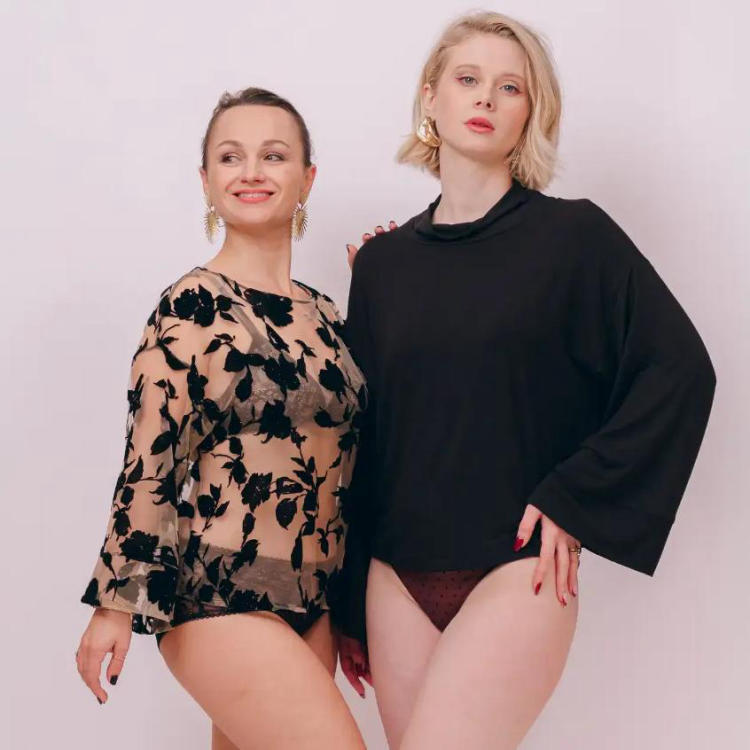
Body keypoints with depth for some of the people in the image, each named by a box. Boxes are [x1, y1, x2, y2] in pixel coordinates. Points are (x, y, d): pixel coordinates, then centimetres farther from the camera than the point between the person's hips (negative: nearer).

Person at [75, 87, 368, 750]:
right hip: (218, 596, -6)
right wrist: (118, 602, -10)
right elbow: (150, 461, -11)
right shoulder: (193, 304, -9)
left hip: (312, 603, 7)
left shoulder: (323, 314, 11)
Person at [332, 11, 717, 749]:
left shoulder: (575, 235, -3)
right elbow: (359, 434, 10)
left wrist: (574, 499, -11)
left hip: (515, 572, -4)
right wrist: (347, 603, 12)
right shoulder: (382, 259, 8)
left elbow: (679, 370, -5)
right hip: (397, 578, 4)